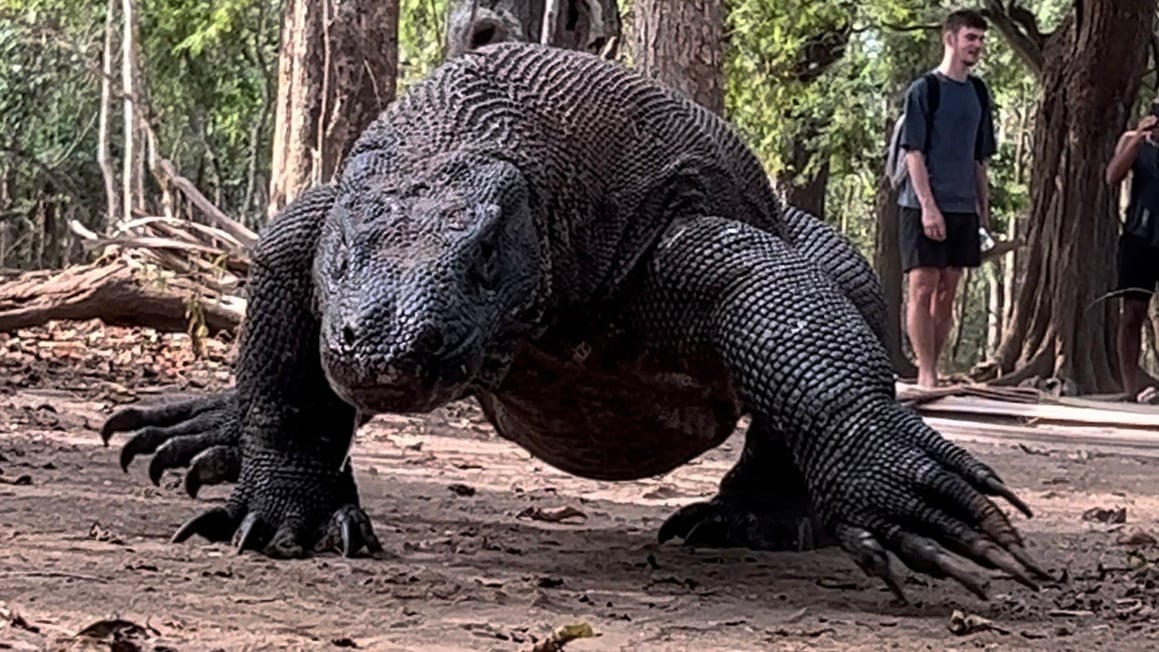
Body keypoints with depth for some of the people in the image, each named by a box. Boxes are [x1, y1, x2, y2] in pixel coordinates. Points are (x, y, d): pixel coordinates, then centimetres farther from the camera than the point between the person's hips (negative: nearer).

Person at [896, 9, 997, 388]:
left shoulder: (978, 92, 13)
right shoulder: (924, 89, -5)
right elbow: (914, 152, -9)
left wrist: (984, 211, 13)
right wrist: (928, 205, -17)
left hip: (963, 208, 6)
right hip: (924, 207, -6)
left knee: (947, 292, 6)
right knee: (922, 288, -6)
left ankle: (933, 370, 10)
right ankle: (926, 374, -7)